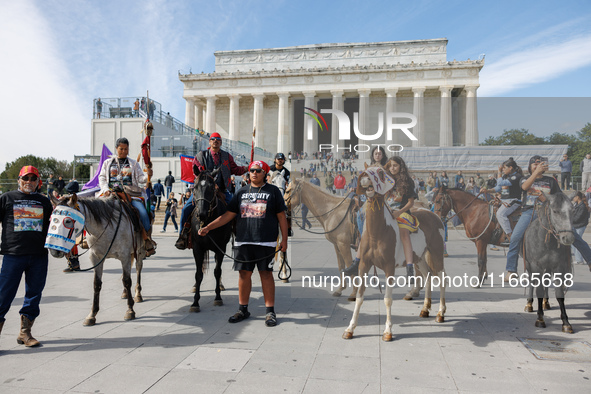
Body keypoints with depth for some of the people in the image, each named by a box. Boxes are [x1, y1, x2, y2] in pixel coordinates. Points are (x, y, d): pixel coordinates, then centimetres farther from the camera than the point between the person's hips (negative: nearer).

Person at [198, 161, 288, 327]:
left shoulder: (273, 191, 3)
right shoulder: (242, 192, 13)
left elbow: (281, 216, 2)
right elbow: (228, 215, 11)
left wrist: (284, 239, -3)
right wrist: (208, 227, 3)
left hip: (266, 241, -3)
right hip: (243, 241, 3)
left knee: (266, 274, 0)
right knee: (244, 273, 8)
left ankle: (270, 311, 10)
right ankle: (243, 309, 22)